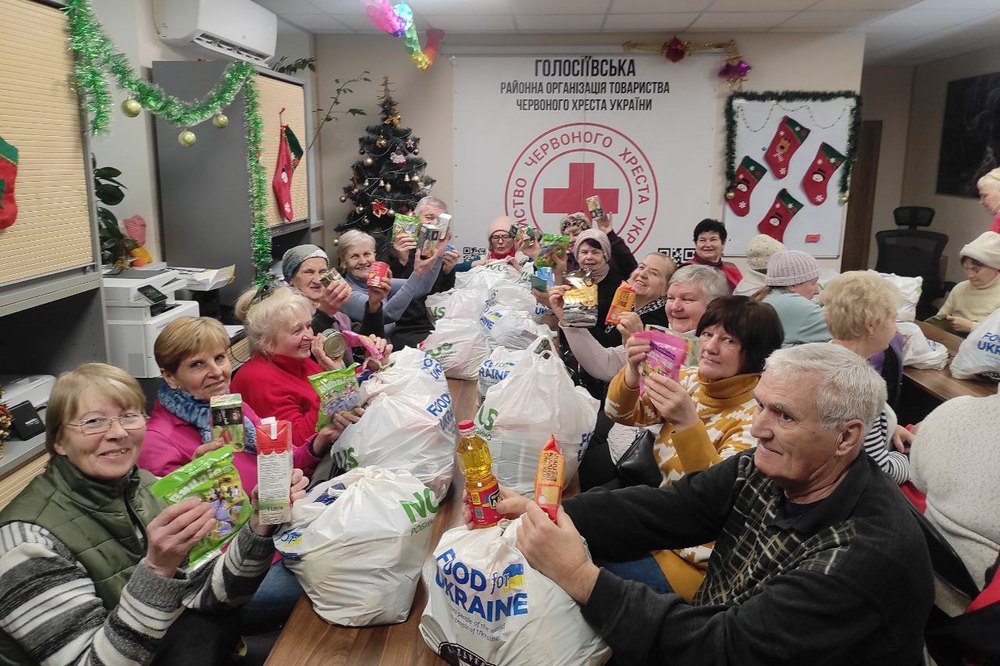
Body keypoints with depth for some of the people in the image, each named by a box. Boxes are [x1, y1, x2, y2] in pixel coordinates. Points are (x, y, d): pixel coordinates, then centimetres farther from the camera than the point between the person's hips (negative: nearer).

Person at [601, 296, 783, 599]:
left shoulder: (757, 413, -20)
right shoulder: (690, 380, -1)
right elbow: (622, 413, -1)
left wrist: (687, 422, -46)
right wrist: (632, 370, -23)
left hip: (697, 559, -6)